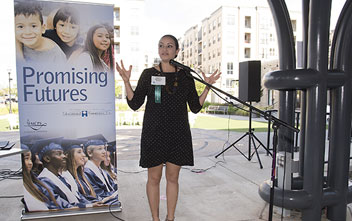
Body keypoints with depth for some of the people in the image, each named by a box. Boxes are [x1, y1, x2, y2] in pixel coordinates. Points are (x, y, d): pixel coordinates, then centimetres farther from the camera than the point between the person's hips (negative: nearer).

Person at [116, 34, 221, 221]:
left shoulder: (185, 76, 4)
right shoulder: (148, 74, 2)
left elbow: (195, 107, 5)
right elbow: (135, 104, -1)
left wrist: (207, 87, -5)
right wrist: (126, 81, -11)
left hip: (178, 134, 1)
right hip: (154, 134, -1)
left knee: (173, 177, 11)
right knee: (154, 178, 7)